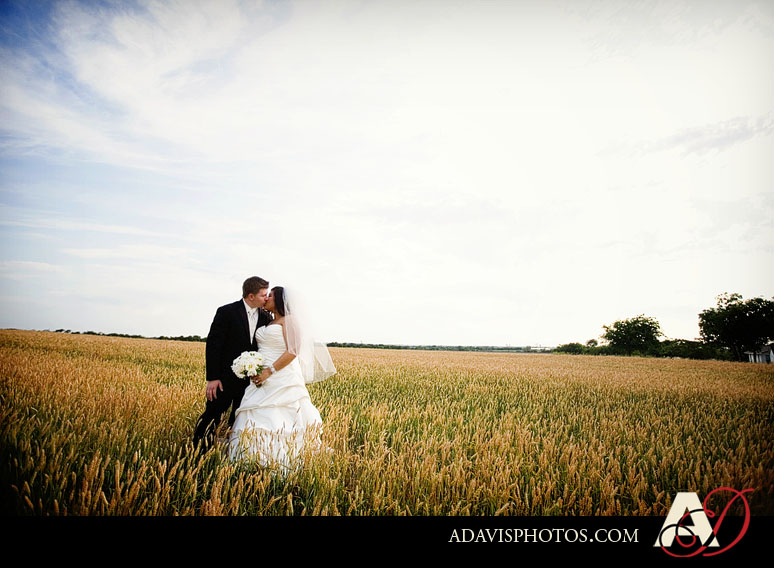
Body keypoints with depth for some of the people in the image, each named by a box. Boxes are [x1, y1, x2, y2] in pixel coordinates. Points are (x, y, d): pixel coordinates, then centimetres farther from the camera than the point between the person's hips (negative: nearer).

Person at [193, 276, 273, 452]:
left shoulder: (266, 317, 3)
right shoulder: (226, 312, -10)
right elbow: (213, 345, -10)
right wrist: (212, 378, -14)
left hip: (251, 379, 4)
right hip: (226, 378, -4)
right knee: (211, 417, 1)